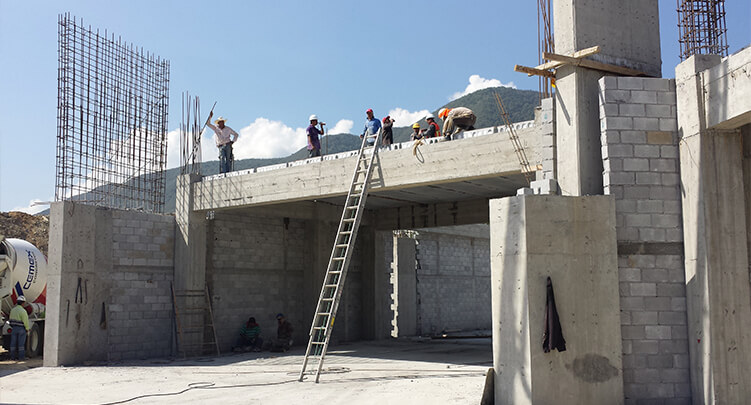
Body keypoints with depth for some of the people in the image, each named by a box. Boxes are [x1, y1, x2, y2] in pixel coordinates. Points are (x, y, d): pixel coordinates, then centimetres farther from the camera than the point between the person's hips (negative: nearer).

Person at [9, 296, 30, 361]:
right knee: (21, 343, 0)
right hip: (21, 329, -6)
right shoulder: (23, 311, -17)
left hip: (14, 328, 6)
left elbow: (11, 319, 9)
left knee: (13, 343, 8)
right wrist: (27, 329, -1)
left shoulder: (13, 310, 5)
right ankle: (21, 357, 2)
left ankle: (13, 356, 10)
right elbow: (26, 321, -15)